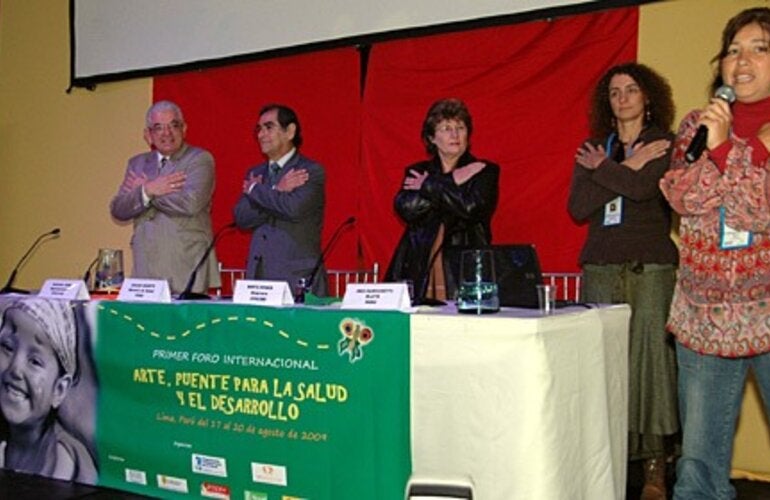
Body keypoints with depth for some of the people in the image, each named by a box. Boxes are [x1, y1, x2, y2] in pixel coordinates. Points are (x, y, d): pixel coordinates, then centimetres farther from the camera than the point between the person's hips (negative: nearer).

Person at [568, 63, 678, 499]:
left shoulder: (666, 144, 8)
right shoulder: (593, 149, 16)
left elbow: (646, 189, -11)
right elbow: (578, 208, 2)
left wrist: (602, 169, 0)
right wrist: (626, 168, -3)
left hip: (653, 267, -3)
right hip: (601, 267, 3)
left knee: (651, 358, -8)